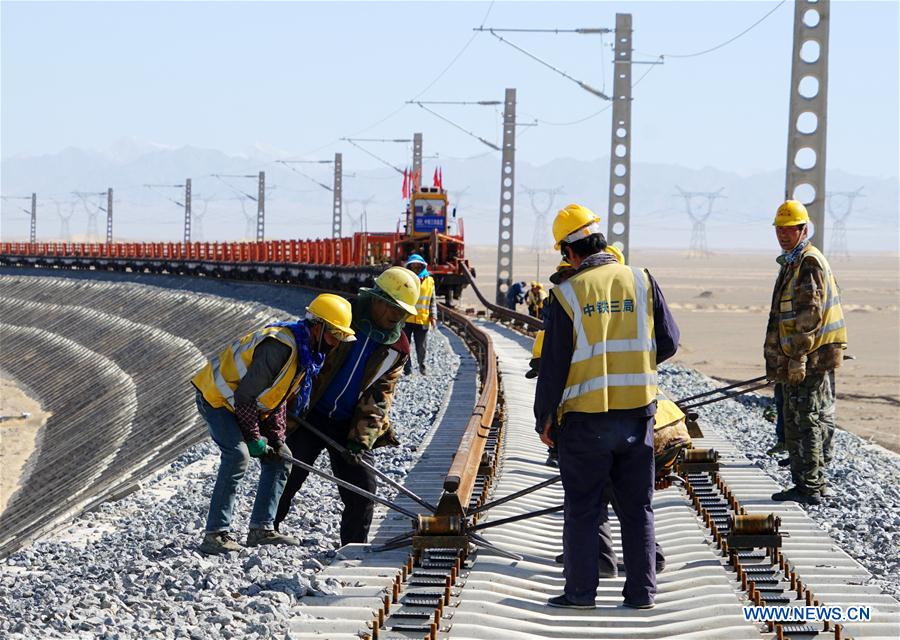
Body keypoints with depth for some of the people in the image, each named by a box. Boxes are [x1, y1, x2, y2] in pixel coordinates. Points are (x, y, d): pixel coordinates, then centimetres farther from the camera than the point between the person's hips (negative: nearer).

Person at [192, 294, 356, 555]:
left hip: (244, 405, 10)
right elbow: (244, 397, -27)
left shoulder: (307, 351, 2)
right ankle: (216, 533, -25)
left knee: (278, 460, 7)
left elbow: (278, 399, 10)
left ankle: (261, 529, 10)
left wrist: (277, 440, 1)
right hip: (217, 397, -10)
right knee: (238, 454, -26)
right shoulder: (280, 347, -30)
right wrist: (254, 439, -19)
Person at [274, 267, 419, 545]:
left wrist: (361, 438, -14)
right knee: (284, 481, 3)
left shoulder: (397, 348, 0)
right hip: (309, 417, -3)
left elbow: (379, 396, -2)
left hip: (350, 426, 3)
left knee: (363, 493, -2)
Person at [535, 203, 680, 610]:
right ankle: (641, 591, 12)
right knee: (637, 506, 10)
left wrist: (544, 418, 4)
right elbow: (668, 343, 4)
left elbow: (554, 364, -6)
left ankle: (581, 590, 9)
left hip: (586, 416, -3)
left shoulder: (568, 294, -8)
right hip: (637, 410, 3)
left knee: (582, 507, 7)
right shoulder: (641, 282, 0)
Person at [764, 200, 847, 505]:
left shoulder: (809, 263, -13)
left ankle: (809, 487, -6)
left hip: (809, 358, -11)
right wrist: (782, 358, 27)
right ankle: (814, 483, 18)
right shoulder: (792, 262, 20)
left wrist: (798, 358, -23)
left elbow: (810, 315, -20)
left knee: (804, 422, -8)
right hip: (797, 359, 11)